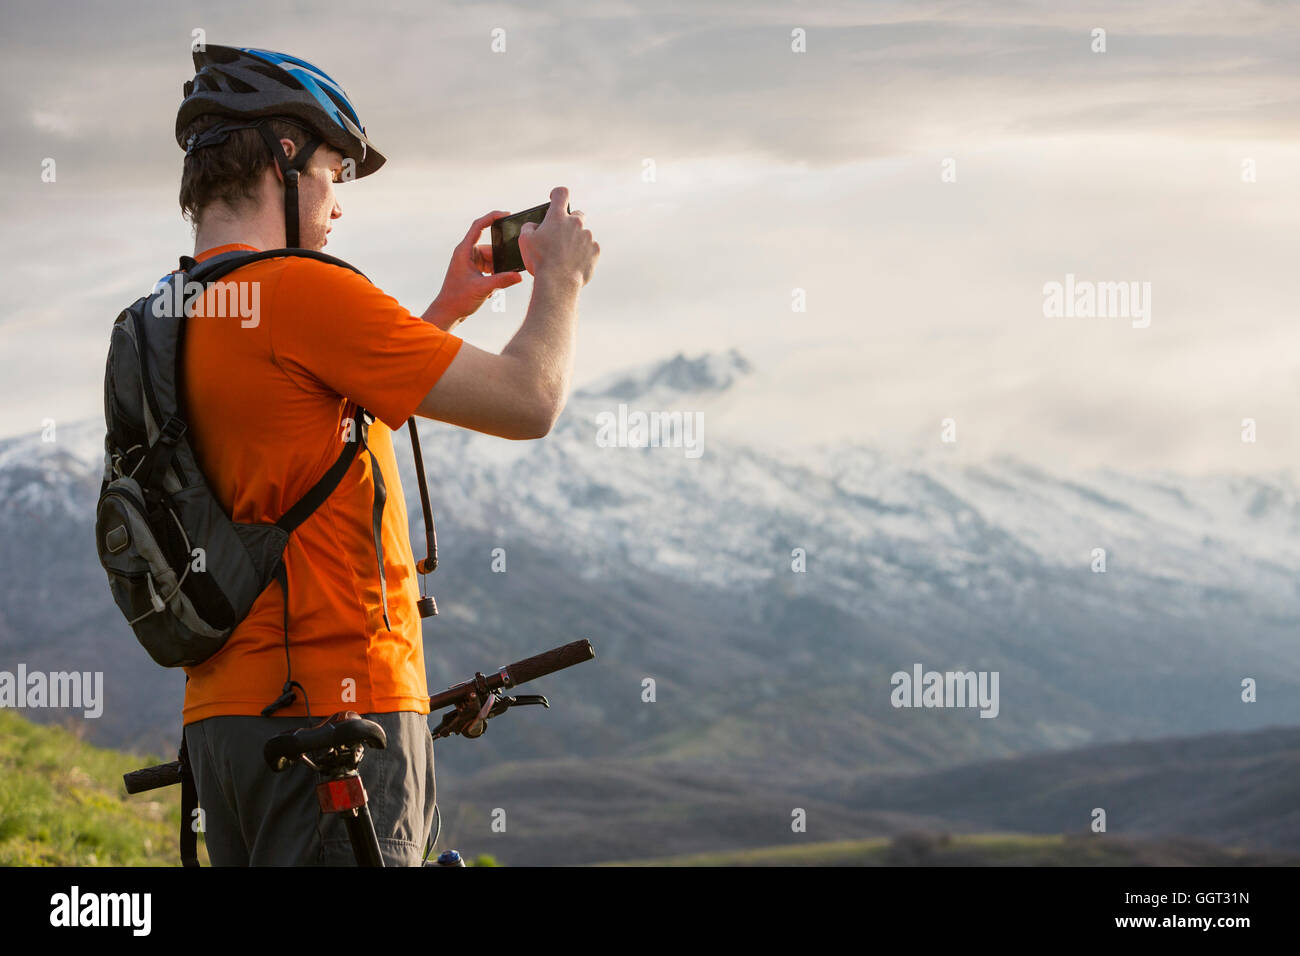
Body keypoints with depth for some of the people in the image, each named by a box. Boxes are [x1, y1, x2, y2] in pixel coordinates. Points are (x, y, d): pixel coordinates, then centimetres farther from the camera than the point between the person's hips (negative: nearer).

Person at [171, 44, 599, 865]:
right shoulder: (301, 290, -13)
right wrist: (562, 277, 7)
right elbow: (529, 401, -11)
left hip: (221, 716, 9)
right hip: (335, 705, -9)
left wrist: (446, 309, 26)